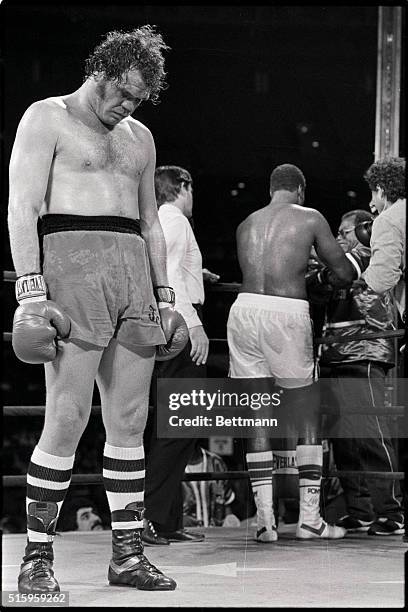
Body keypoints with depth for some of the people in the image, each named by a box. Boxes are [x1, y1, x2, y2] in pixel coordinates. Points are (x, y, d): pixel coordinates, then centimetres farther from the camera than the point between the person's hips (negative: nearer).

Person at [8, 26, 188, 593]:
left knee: (130, 421, 4)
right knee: (68, 419, -12)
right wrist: (31, 290, -15)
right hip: (72, 261, -6)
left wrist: (163, 294, 18)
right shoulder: (47, 118, 3)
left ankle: (128, 555, 9)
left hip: (133, 271, 6)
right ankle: (37, 558, -6)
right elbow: (22, 207, -6)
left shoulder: (139, 137, 22)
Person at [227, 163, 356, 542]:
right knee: (306, 412, 8)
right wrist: (328, 275, 33)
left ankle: (264, 518, 2)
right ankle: (308, 517, 6)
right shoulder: (310, 219, 8)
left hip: (245, 308, 4)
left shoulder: (247, 224, 20)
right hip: (287, 313, -4)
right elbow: (345, 274, 9)